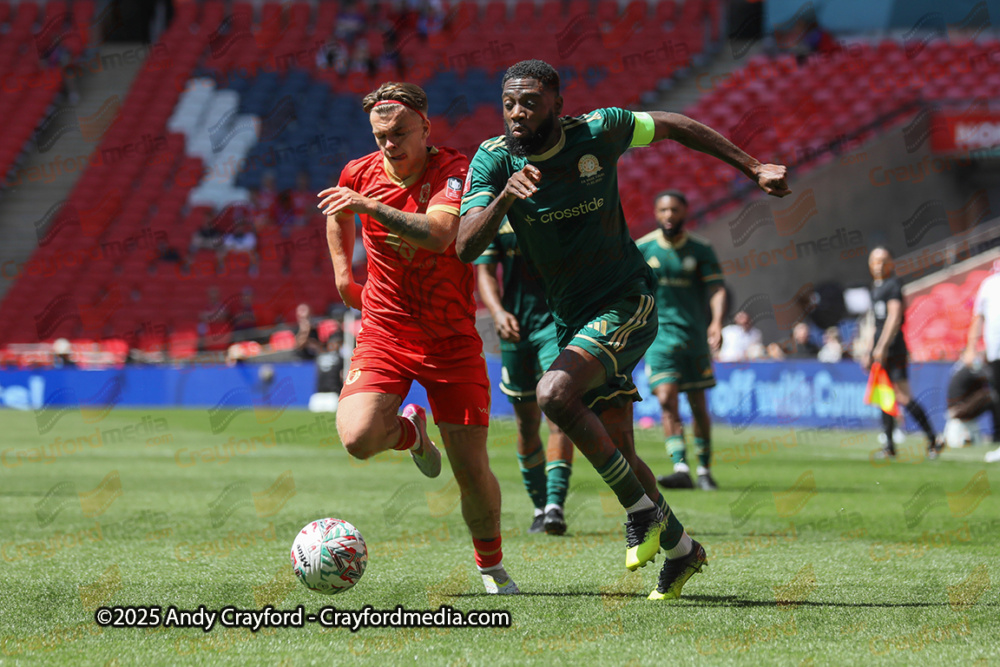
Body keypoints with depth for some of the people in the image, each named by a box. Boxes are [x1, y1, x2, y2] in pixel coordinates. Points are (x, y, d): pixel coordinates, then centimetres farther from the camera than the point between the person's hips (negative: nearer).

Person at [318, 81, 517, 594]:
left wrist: (368, 205, -40)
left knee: (472, 470, -5)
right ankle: (410, 431, 13)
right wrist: (343, 272, 16)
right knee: (357, 437, -24)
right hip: (383, 335, 3)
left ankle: (491, 565, 23)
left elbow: (439, 234, -34)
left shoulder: (454, 171, -15)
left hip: (452, 340, -3)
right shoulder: (360, 173, 0)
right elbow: (338, 212, 26)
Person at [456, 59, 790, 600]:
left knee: (555, 395, -28)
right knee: (616, 454, 6)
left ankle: (642, 508, -13)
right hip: (571, 320, 5)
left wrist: (753, 169, 12)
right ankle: (680, 549, 29)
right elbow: (465, 247, -21)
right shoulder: (493, 160, -8)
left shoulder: (597, 132, -12)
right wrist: (504, 197, -40)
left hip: (626, 303, -5)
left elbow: (671, 127, 7)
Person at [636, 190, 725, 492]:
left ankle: (704, 470, 21)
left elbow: (716, 288, -5)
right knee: (667, 400, -16)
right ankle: (681, 469, -21)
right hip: (658, 334, 0)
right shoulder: (642, 249, 2)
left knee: (698, 405, 6)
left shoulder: (700, 249, 1)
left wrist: (717, 322, -21)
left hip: (694, 334, 1)